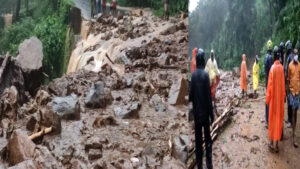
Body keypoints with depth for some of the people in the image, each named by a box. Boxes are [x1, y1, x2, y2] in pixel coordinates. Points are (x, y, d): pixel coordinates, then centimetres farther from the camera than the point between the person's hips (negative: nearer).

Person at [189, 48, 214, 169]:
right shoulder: (205, 74, -12)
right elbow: (209, 96, -11)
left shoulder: (193, 74, -3)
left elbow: (191, 94, 1)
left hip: (196, 113, 3)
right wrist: (211, 114, -4)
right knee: (208, 140, 6)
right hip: (205, 112, -3)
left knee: (198, 140, 9)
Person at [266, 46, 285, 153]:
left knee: (272, 119, 6)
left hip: (273, 97, -4)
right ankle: (276, 143, 14)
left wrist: (267, 99, -3)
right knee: (279, 119, 9)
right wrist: (283, 96, 16)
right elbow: (283, 84, 5)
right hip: (280, 97, 4)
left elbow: (270, 85, -12)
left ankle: (272, 143, 11)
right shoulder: (281, 68, -2)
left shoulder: (272, 68, -15)